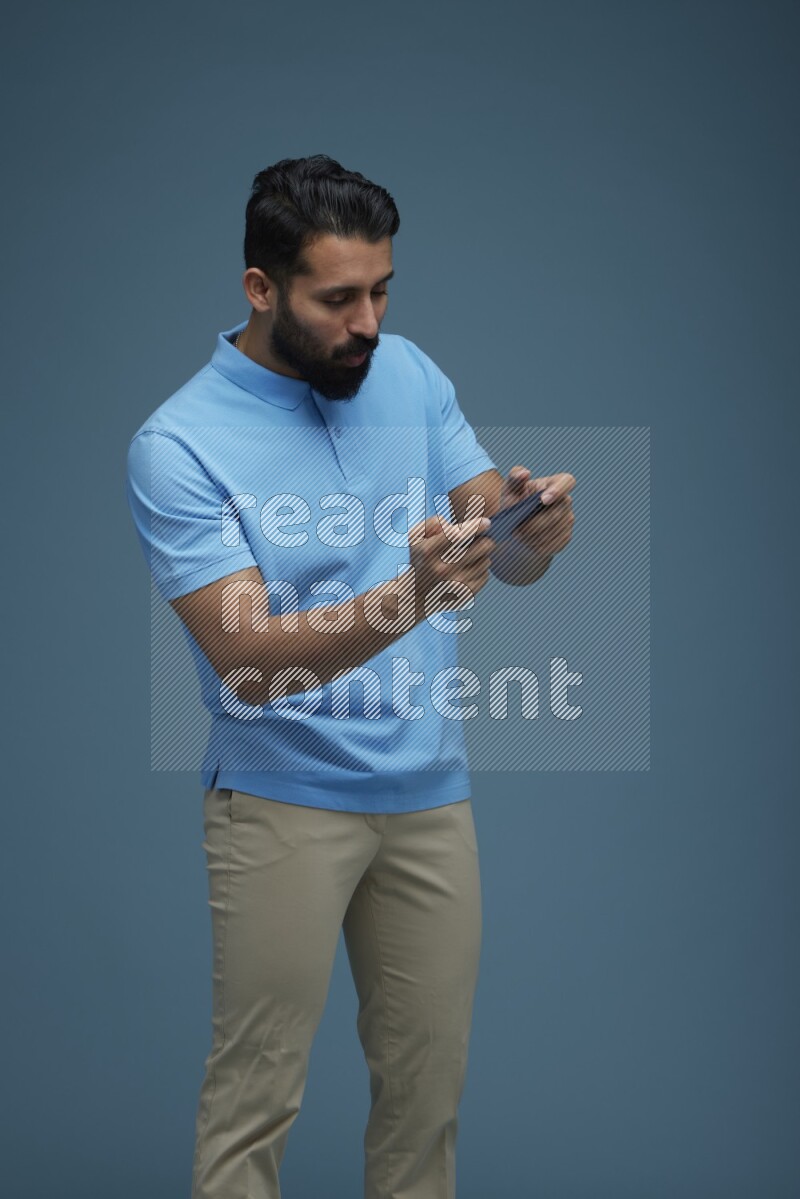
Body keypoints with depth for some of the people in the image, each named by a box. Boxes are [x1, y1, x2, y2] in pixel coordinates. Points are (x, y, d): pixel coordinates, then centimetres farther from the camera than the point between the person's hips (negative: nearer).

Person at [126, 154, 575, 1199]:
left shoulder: (410, 375, 2)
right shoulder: (179, 445, -14)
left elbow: (507, 561, 2)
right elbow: (246, 659, -22)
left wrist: (532, 532, -23)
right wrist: (410, 597, -37)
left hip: (430, 792, 5)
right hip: (284, 804, -5)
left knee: (429, 1082, 11)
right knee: (256, 1095, -1)